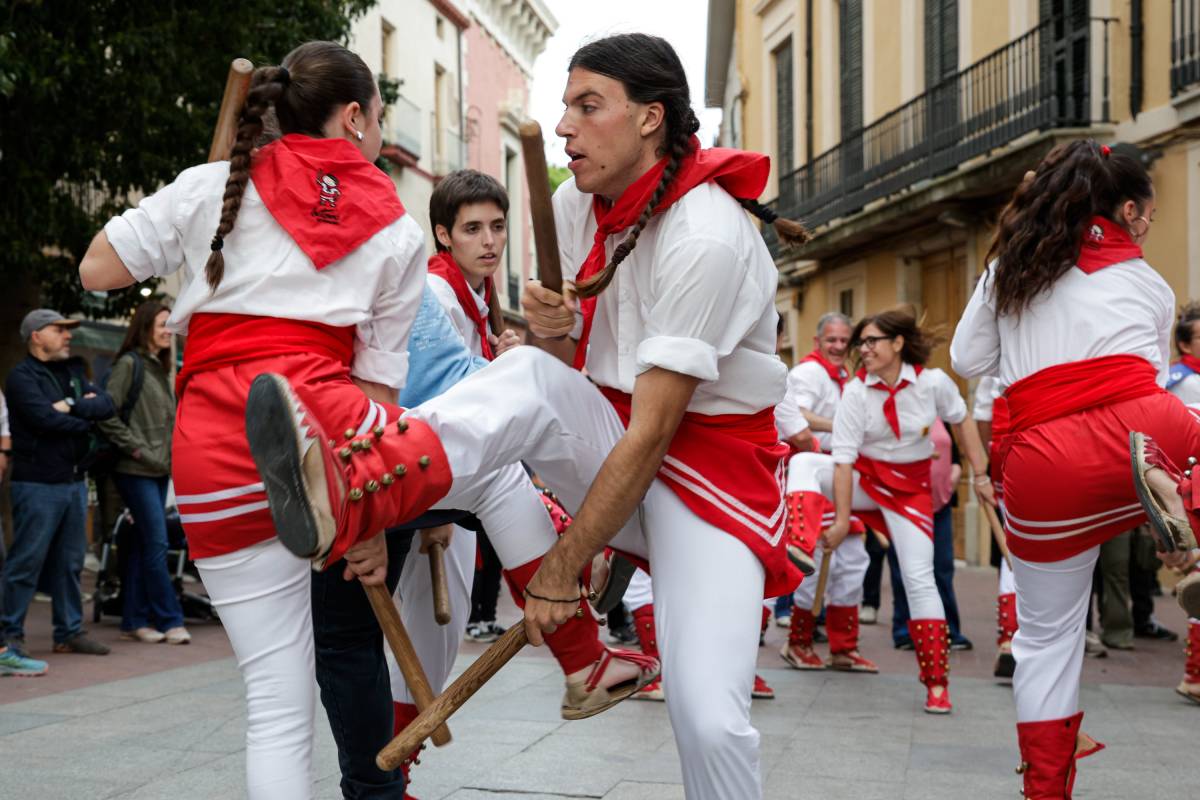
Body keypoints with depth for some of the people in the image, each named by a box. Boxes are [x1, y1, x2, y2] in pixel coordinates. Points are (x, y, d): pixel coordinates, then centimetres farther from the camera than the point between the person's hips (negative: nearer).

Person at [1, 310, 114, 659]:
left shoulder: (72, 372, 17)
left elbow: (106, 405, 3)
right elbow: (45, 418, -20)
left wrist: (72, 406, -13)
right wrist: (85, 419, -5)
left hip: (74, 482, 7)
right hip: (38, 483, -7)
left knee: (70, 562, 11)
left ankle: (69, 631, 17)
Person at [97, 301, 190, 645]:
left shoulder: (159, 367, 17)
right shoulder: (129, 364, -8)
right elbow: (106, 414, -14)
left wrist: (172, 455, 11)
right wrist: (135, 448, -14)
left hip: (160, 469, 8)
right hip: (137, 471, -8)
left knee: (143, 545, 9)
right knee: (156, 544, -7)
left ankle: (134, 621, 13)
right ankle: (169, 620, -2)